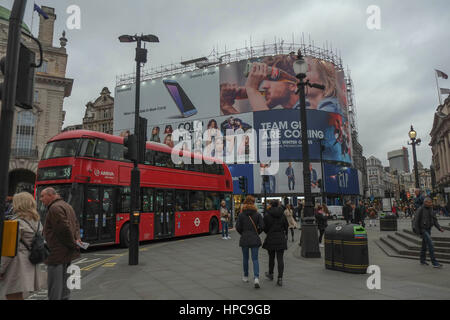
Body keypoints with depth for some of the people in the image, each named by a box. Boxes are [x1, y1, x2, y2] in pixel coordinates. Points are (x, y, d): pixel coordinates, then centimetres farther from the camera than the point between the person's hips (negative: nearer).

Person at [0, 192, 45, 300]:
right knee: (20, 296, 20)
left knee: (13, 296, 0)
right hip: (31, 266, 8)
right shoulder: (37, 221, 10)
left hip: (17, 266, -8)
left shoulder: (17, 222, -15)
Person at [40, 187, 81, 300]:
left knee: (54, 288, -3)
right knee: (64, 285, 19)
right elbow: (76, 224, 18)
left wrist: (72, 243, -12)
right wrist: (77, 238, 4)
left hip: (58, 254, -10)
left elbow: (64, 228, -23)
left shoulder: (55, 208, -15)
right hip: (68, 254, 10)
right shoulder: (67, 205, 17)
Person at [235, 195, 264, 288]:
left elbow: (238, 227, -8)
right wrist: (256, 233, 11)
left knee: (245, 258, 16)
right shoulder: (257, 214, -2)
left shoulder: (241, 215, -4)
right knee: (255, 259, 4)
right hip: (255, 239, 0)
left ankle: (246, 276, 28)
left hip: (244, 239, 0)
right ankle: (256, 278, -12)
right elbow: (262, 226, -7)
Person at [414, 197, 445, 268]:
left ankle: (422, 261, 24)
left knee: (424, 245, 14)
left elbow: (434, 220, 8)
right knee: (430, 244, -15)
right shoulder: (420, 210, -15)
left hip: (428, 230, 7)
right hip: (423, 230, -7)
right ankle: (434, 262, -14)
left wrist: (439, 228, -6)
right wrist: (419, 232, -13)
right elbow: (417, 221, -13)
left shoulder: (430, 209, 7)